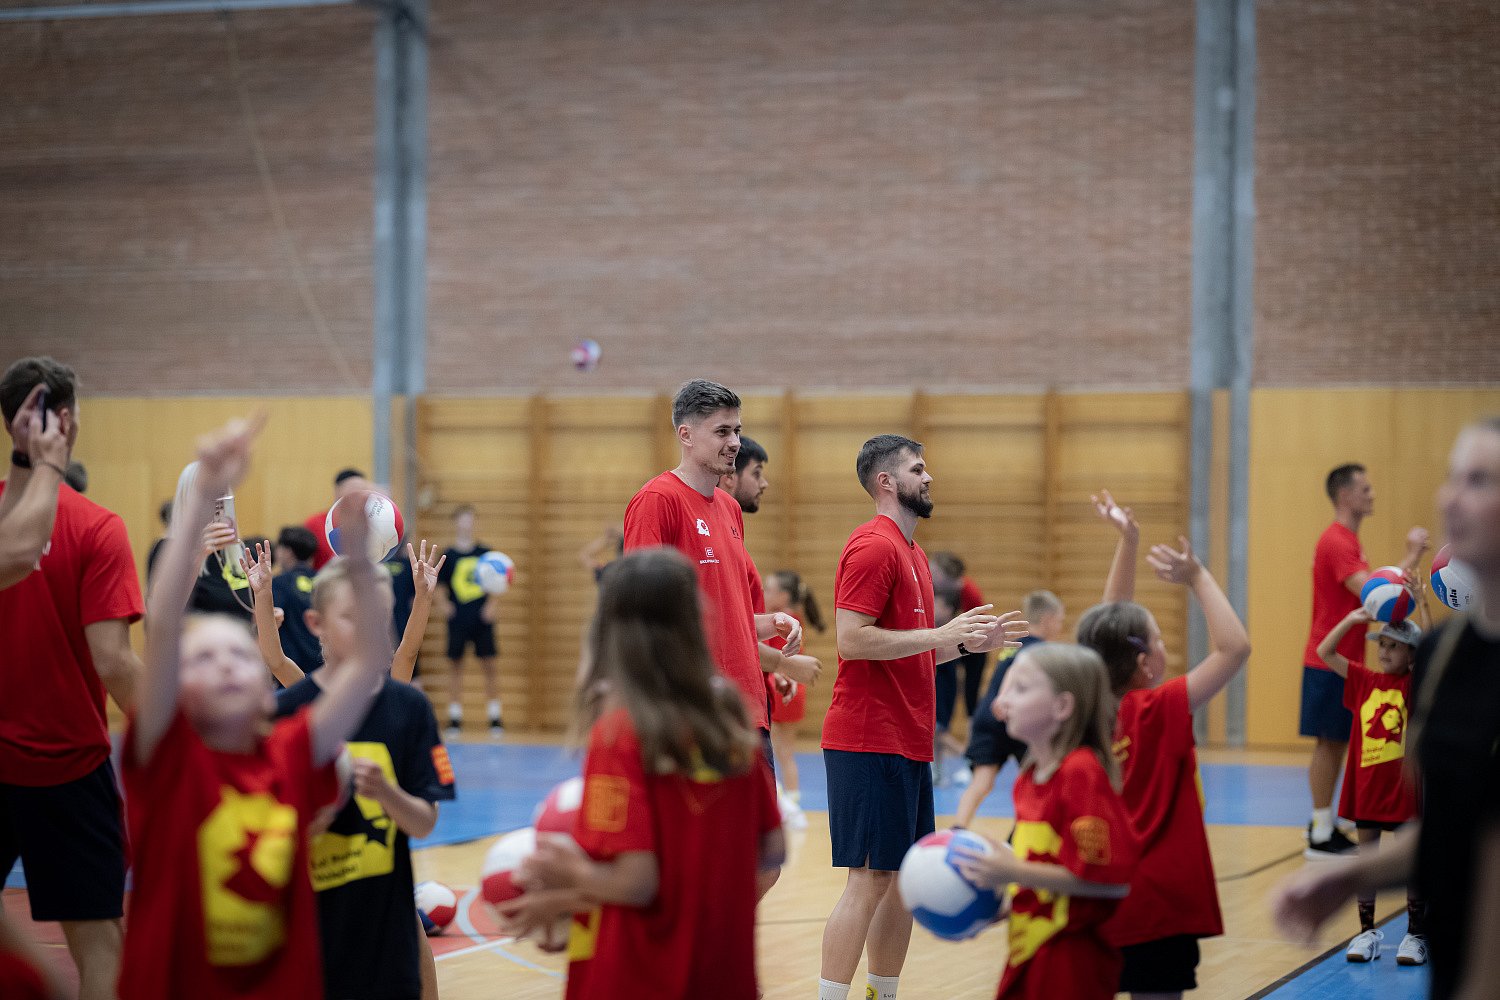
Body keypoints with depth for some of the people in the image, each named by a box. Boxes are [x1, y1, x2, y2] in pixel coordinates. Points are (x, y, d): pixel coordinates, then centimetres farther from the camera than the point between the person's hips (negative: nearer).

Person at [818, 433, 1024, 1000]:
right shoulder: (873, 546, -11)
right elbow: (851, 640, -21)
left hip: (908, 746, 10)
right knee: (869, 881, -9)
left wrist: (970, 642, 12)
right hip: (870, 743, -10)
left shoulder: (912, 552, 19)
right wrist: (942, 633, -18)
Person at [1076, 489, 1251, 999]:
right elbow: (1234, 648, -19)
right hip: (1155, 904, -7)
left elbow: (1109, 625, 13)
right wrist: (1198, 578, -15)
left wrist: (1128, 543, 9)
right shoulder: (1159, 711, -15)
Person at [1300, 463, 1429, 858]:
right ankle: (1321, 836, -3)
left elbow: (1367, 593, 18)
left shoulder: (1347, 540, 17)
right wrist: (1410, 559, -22)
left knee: (1336, 743, 12)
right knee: (1329, 743, -6)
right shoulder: (1337, 542, -17)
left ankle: (1324, 825, 17)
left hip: (1343, 660, 10)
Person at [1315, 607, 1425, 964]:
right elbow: (1325, 652, 4)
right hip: (1366, 784, 3)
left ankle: (1416, 935, 12)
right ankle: (1367, 932, 17)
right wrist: (1352, 620, -6)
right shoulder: (1365, 680, 5)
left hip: (1405, 786, -3)